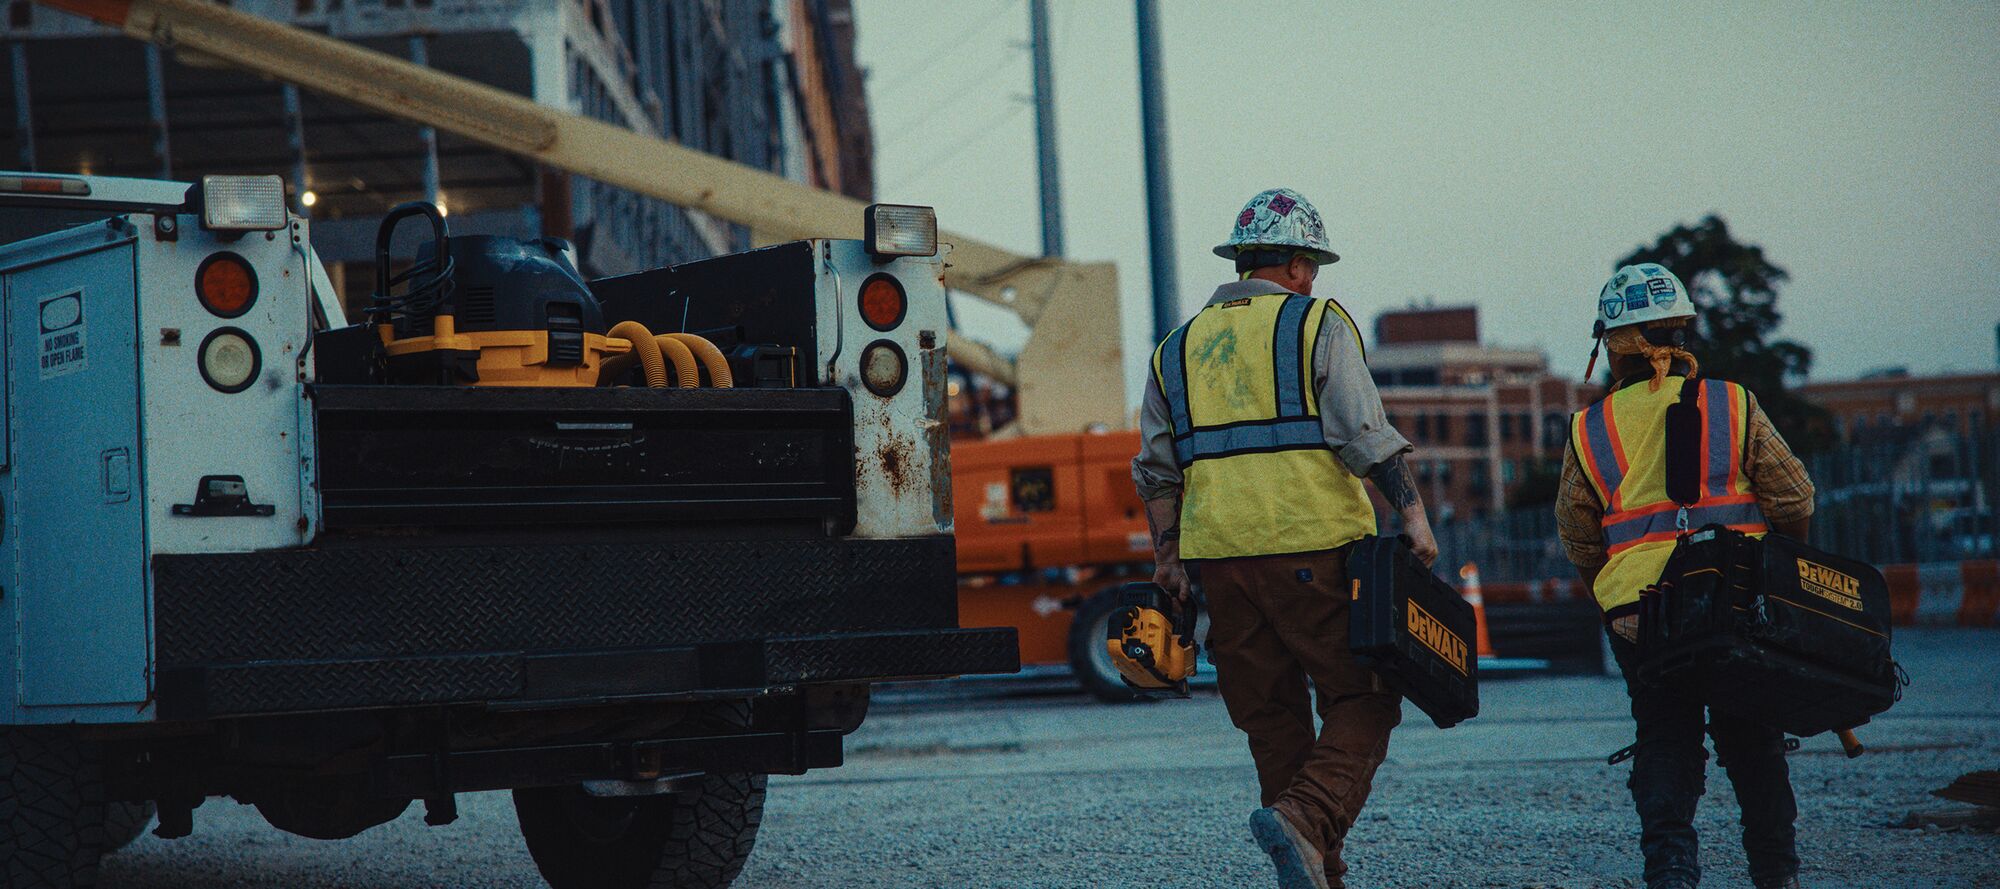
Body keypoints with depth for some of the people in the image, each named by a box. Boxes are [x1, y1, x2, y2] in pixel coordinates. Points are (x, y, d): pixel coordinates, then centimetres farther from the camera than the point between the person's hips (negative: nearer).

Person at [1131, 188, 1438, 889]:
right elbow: (1365, 434, -7)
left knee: (1273, 719, 11)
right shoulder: (1318, 324, 3)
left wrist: (1167, 556, 18)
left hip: (1217, 555, 5)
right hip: (1314, 544, -5)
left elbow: (1155, 468, 15)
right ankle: (1306, 820, -23)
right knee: (1361, 702, 0)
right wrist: (1411, 515, -6)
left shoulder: (1177, 349, 17)